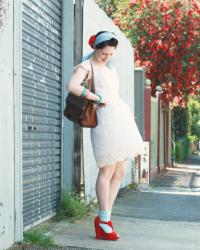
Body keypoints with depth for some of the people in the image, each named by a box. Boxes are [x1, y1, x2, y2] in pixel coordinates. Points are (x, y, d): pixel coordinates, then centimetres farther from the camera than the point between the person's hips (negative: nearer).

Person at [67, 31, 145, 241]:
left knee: (120, 172, 8)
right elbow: (72, 86, -19)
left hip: (122, 117, 9)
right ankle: (103, 221, 1)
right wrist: (98, 99, -14)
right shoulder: (86, 66, -1)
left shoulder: (109, 69, 24)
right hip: (107, 119, -8)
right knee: (107, 171, -7)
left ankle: (105, 216, 16)